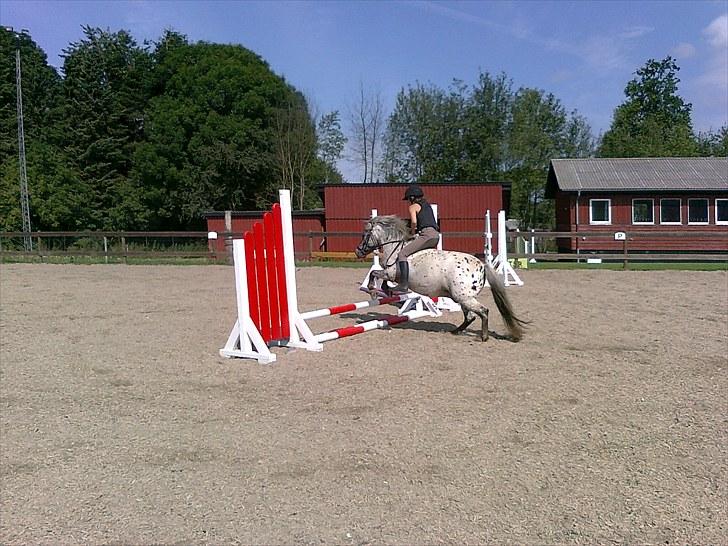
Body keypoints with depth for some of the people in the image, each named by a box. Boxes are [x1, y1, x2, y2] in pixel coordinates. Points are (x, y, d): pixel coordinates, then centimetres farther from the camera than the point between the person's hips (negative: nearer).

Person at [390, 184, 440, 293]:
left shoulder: (413, 206, 5)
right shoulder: (427, 205, 28)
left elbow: (414, 222, -12)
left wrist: (413, 233, 4)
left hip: (426, 234, -9)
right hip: (436, 235, 9)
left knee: (402, 254, -11)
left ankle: (404, 284, -23)